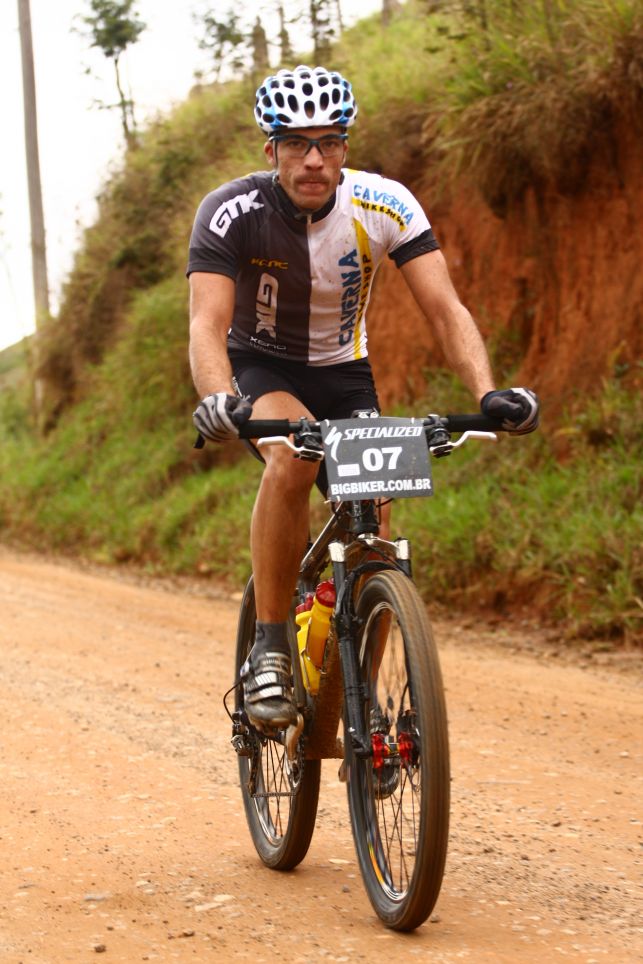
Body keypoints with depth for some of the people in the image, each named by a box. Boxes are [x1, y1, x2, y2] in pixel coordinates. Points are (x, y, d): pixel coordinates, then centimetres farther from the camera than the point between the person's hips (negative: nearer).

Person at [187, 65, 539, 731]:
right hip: (262, 368, -2)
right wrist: (219, 401, -56)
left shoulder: (385, 206, -20)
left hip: (343, 373, 2)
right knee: (292, 457, -35)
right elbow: (207, 324, -35)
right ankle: (269, 651, -26)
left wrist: (488, 391, -43)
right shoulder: (231, 212, -24)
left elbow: (444, 308, -25)